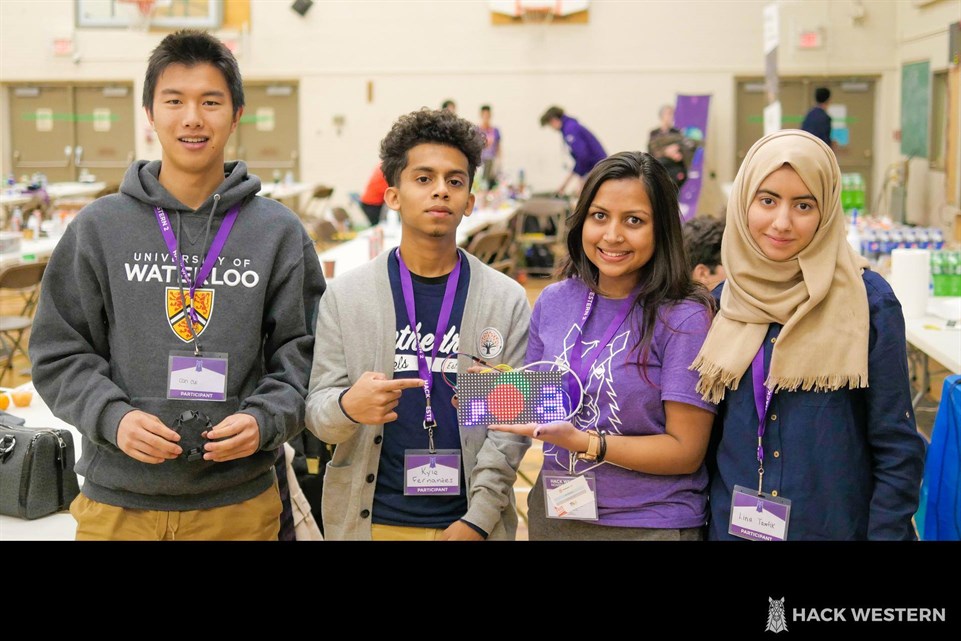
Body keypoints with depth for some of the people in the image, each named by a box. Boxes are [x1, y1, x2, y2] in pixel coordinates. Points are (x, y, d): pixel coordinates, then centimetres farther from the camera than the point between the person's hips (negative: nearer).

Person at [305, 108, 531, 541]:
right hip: (369, 520, 0)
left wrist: (477, 519, -10)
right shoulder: (345, 295, -1)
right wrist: (348, 407, -25)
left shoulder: (508, 300, 0)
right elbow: (316, 410, -3)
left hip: (469, 523, 0)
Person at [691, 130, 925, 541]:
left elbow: (898, 449, -8)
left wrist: (886, 532, -13)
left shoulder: (868, 301, -10)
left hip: (834, 525, -3)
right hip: (730, 525, 3)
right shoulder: (724, 301, 1)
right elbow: (709, 433, 10)